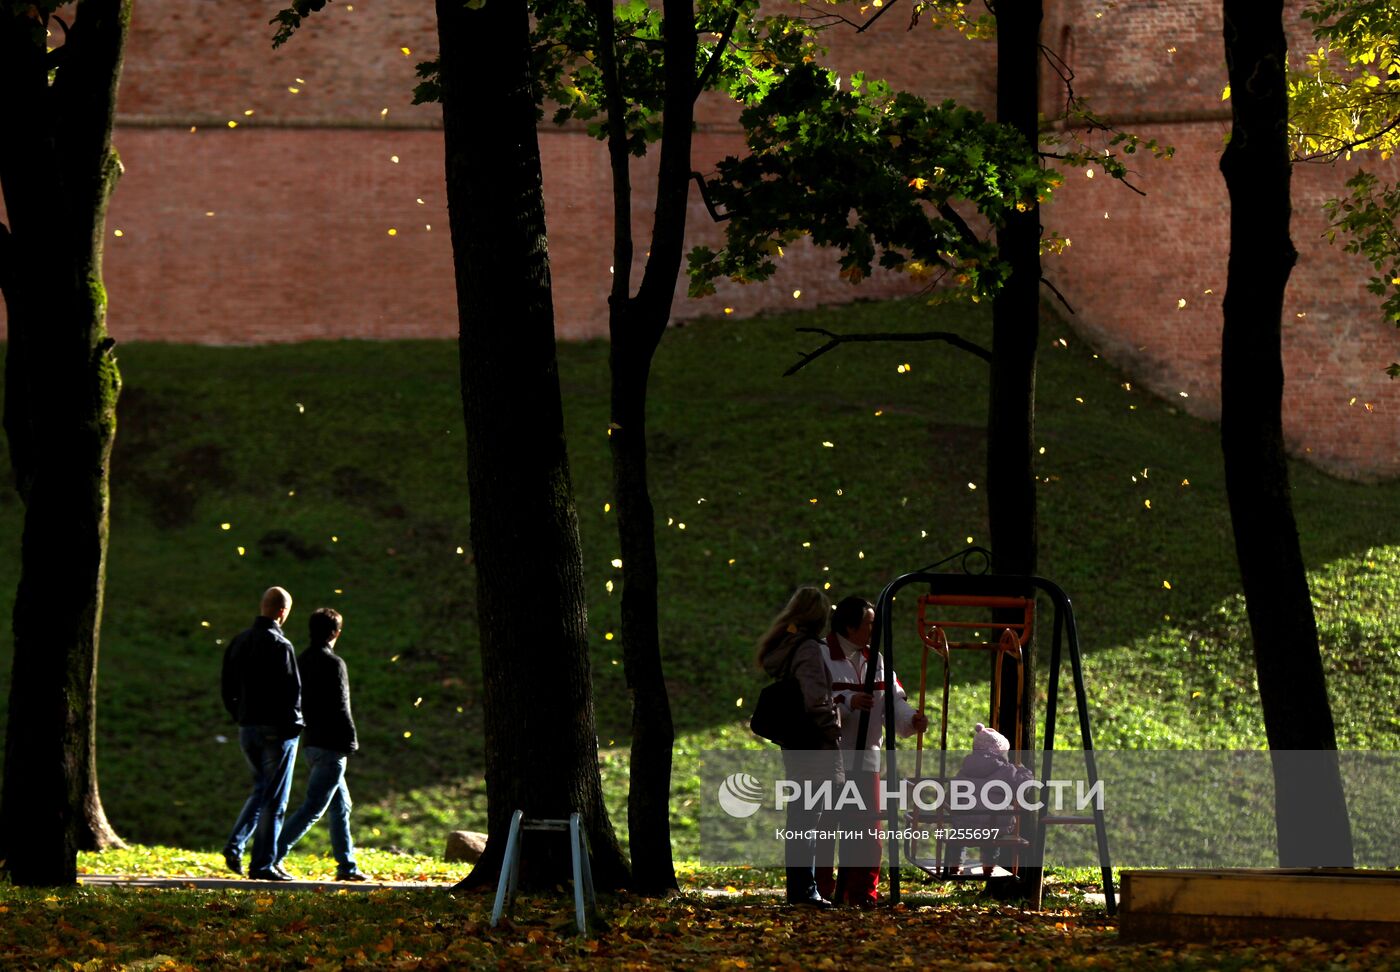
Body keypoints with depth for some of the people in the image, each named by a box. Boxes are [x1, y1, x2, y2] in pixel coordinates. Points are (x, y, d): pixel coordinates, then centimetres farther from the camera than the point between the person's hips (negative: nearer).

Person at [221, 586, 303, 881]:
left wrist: (240, 716, 17)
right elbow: (291, 690, -18)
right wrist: (292, 724, -7)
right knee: (274, 799, 2)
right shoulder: (279, 645, -16)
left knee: (261, 788, 21)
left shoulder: (238, 642, 8)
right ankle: (263, 864, 3)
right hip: (276, 731, -7)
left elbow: (227, 688, 13)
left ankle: (235, 843, 3)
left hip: (247, 729, 7)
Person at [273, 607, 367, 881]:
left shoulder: (301, 661, 11)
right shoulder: (333, 663, -14)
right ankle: (274, 855, -13)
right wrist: (351, 741, -11)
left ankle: (347, 866, 17)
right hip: (331, 745, -9)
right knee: (313, 807, -7)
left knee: (341, 805, 15)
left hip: (310, 742, 9)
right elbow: (340, 708, -16)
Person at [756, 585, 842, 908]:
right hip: (813, 743, -9)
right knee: (808, 818, -7)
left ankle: (800, 889, 18)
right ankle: (804, 890, -7)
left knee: (801, 816, 14)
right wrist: (833, 730, -13)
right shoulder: (809, 649, -15)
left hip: (792, 744, 9)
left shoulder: (781, 647, 13)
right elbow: (816, 699, -23)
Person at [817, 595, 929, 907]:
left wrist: (910, 719, -13)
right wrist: (848, 703, -29)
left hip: (865, 757, 6)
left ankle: (862, 892, 10)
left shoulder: (875, 660, 12)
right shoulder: (821, 657, -8)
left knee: (867, 825, 4)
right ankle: (821, 891, 4)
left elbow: (893, 702, 7)